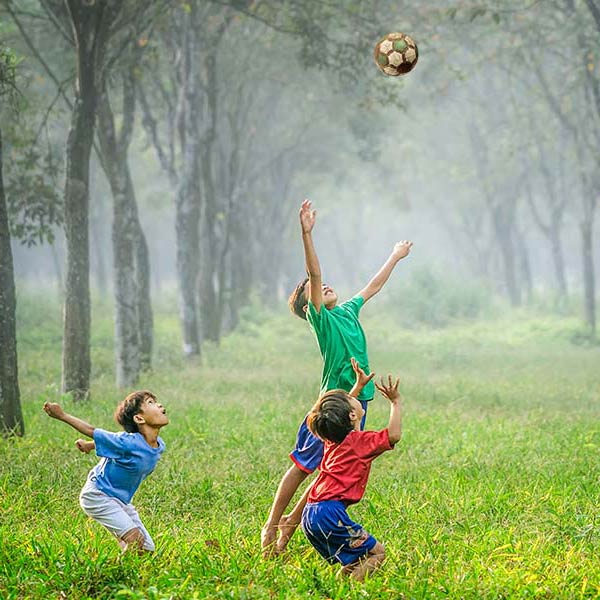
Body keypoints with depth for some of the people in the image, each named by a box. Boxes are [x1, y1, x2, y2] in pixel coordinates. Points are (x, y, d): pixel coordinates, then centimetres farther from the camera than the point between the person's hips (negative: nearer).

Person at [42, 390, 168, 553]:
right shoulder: (128, 443, -29)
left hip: (122, 500, 8)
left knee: (147, 548, 5)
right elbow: (93, 432, -13)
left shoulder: (159, 446, -5)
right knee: (135, 539, -22)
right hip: (98, 495, -8)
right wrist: (62, 416, -5)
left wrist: (90, 445, 22)